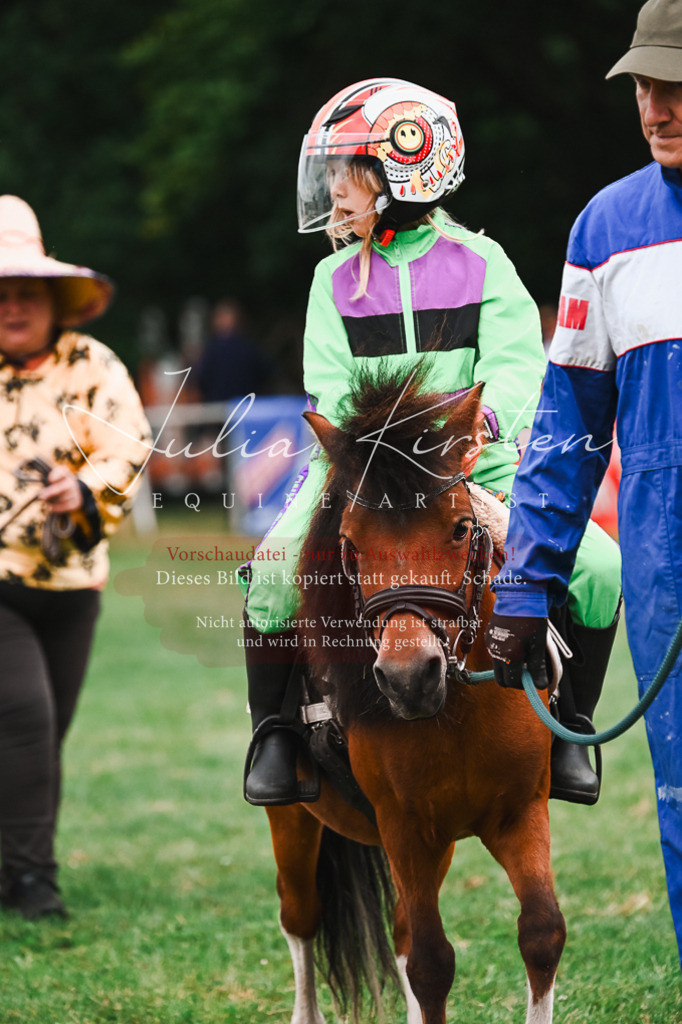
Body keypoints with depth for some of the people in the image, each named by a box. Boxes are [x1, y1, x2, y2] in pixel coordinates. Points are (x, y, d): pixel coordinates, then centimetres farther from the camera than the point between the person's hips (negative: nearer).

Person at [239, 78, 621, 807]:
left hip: (476, 466, 0)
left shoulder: (480, 264, 4)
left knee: (597, 565, -18)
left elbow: (519, 364, -7)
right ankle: (274, 729, -7)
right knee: (275, 570, -27)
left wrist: (488, 415, -29)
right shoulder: (335, 280, 8)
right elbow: (331, 390, 0)